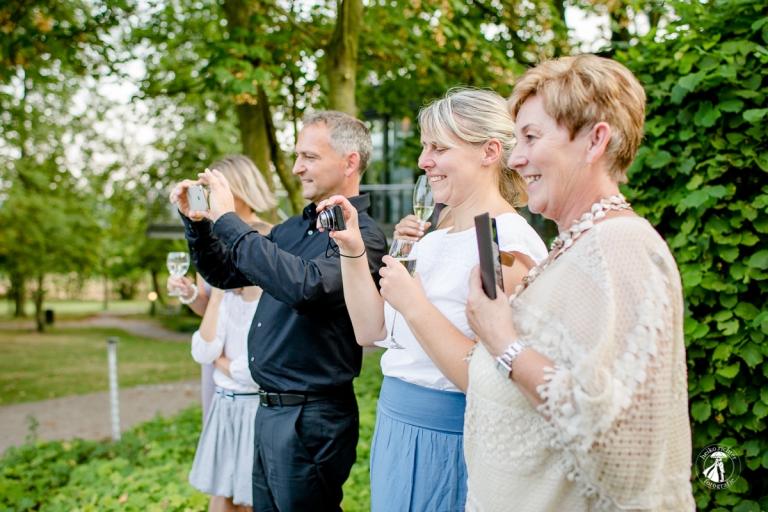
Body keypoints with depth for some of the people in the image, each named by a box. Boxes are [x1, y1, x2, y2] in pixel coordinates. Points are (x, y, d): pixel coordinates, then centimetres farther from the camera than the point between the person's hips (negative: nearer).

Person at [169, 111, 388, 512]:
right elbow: (224, 273, 19)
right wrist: (197, 222, 1)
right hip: (270, 408, 8)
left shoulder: (362, 236, -16)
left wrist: (228, 221, -27)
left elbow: (306, 286, -34)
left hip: (311, 418, -8)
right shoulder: (292, 229, 10)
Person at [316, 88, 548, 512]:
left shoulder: (506, 244, -18)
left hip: (449, 444, -8)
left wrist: (414, 305, -23)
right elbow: (370, 331, 10)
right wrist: (352, 250, 1)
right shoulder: (434, 240, 9)